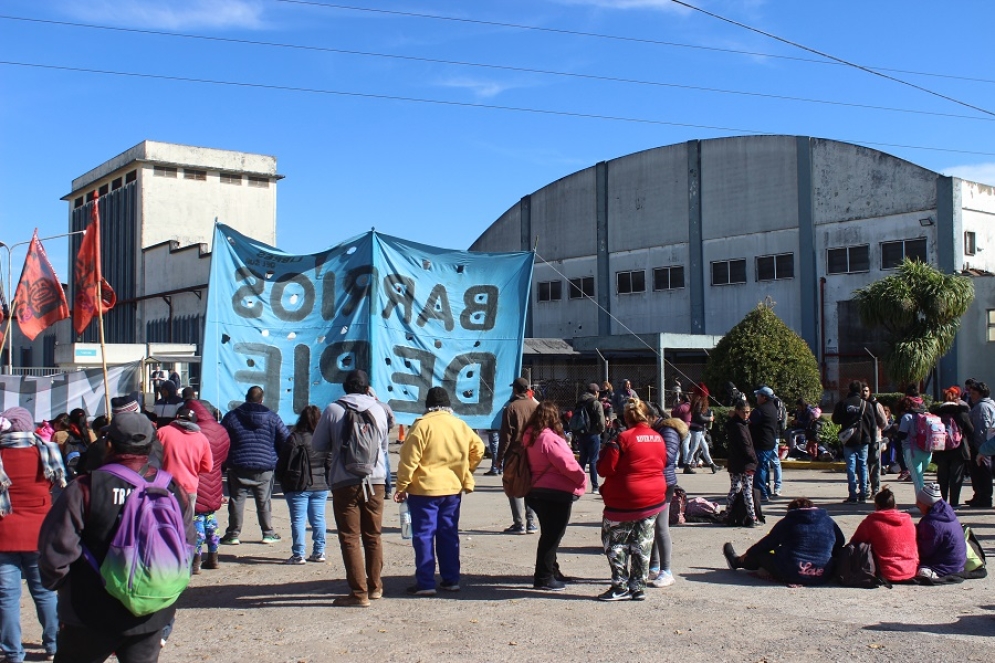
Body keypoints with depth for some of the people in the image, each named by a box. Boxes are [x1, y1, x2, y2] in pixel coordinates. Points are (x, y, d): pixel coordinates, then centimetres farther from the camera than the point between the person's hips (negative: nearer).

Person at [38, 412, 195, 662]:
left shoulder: (85, 488, -14)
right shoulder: (172, 489, -3)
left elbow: (56, 548, -14)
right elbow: (187, 546, 4)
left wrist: (55, 581, 7)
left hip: (92, 614, -3)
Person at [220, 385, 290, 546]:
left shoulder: (231, 416, 2)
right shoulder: (272, 417, 3)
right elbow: (286, 440, 4)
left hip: (238, 467, -1)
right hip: (265, 468, 1)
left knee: (236, 500, 6)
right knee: (264, 501, 9)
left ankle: (233, 534, 7)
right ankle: (268, 533, 14)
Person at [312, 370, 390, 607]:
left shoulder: (333, 410, -5)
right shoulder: (378, 409, 1)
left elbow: (318, 445, 3)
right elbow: (384, 447, 10)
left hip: (345, 482, -3)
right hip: (376, 481, 3)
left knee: (350, 538, 2)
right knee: (373, 536, 15)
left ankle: (359, 593, 0)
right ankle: (374, 587, 25)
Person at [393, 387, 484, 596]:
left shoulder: (422, 425, -12)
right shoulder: (461, 425, 5)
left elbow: (409, 458, -13)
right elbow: (478, 449, 14)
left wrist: (401, 487, -6)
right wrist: (464, 472, 24)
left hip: (424, 489, -5)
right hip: (453, 488, 5)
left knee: (423, 535, 0)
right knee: (449, 534, 13)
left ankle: (425, 583, 0)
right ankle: (451, 580, 17)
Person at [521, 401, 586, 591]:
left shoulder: (531, 437, 9)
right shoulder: (550, 438, -19)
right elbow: (567, 463, -21)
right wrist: (582, 481, -6)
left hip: (539, 491, 9)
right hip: (557, 492, -9)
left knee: (550, 533, 21)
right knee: (552, 535, -1)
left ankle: (551, 570, 31)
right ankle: (544, 578, 3)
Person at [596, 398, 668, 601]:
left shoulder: (624, 438, -15)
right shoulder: (658, 438, 4)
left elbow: (605, 469, -15)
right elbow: (662, 464, 16)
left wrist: (608, 451, 4)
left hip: (625, 500, -6)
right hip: (653, 499, 6)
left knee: (614, 541, 6)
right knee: (642, 544, 13)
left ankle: (620, 586, 4)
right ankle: (638, 586, 16)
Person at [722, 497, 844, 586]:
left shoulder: (788, 522, 4)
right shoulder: (829, 522, 10)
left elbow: (768, 543, 11)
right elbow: (839, 546, 16)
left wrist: (747, 554, 27)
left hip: (790, 575, -3)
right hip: (822, 578, 3)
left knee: (760, 553, 21)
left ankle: (737, 562, 48)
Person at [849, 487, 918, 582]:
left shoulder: (871, 521, -9)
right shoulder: (908, 520, 4)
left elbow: (854, 543, 2)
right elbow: (914, 549, 17)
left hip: (887, 575, -5)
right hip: (911, 573, 5)